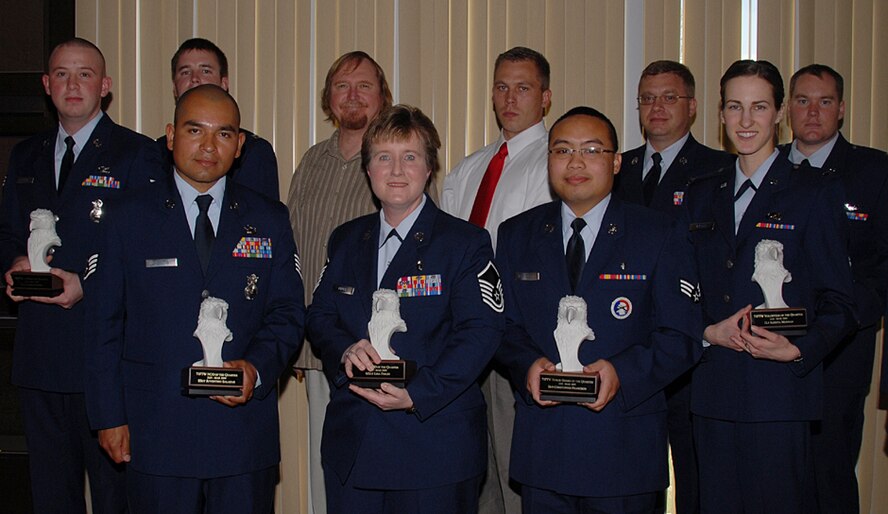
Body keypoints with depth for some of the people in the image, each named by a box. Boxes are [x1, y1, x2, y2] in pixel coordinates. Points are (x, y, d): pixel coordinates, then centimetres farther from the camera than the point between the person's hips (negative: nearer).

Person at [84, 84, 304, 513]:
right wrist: (109, 416, 0)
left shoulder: (269, 221, 8)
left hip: (245, 434, 1)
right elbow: (105, 324, 4)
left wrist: (257, 368, -13)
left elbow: (288, 313, 6)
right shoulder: (128, 220, 4)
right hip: (156, 436, -1)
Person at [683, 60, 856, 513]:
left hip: (779, 392, -4)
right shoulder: (701, 196, 14)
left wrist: (798, 349, -19)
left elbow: (838, 304, -2)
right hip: (712, 391, 4)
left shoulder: (814, 194, 1)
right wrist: (709, 333, -6)